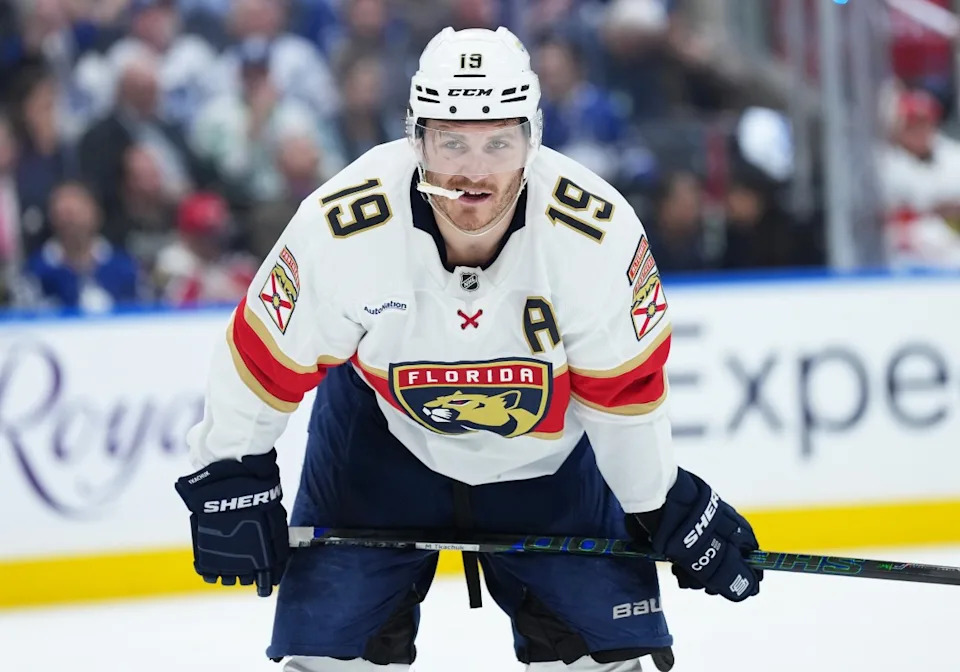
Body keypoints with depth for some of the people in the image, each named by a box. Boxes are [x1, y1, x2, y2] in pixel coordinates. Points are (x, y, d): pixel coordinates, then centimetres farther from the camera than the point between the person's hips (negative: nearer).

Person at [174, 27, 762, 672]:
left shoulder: (599, 232, -28)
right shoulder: (340, 229, -31)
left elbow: (624, 385, -14)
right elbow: (265, 355, -15)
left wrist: (666, 508, -6)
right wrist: (230, 475, -9)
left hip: (548, 440, 1)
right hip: (381, 429, -1)